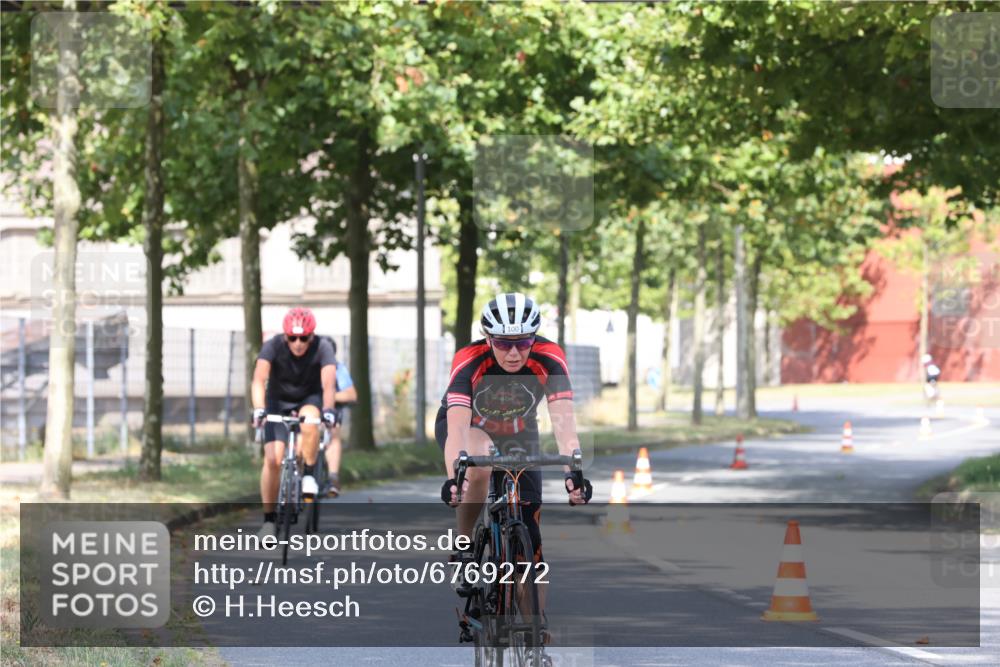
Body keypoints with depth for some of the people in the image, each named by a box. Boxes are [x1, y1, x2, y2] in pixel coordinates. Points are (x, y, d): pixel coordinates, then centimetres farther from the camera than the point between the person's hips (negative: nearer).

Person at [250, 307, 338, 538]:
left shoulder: (322, 348, -25)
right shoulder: (273, 346, -25)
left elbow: (328, 383, -37)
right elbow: (259, 380, -37)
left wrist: (328, 409, -56)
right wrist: (259, 409, -54)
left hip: (310, 400, 0)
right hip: (279, 402, 0)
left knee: (308, 420, -36)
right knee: (272, 459, -16)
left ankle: (308, 475, -16)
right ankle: (269, 518, -3)